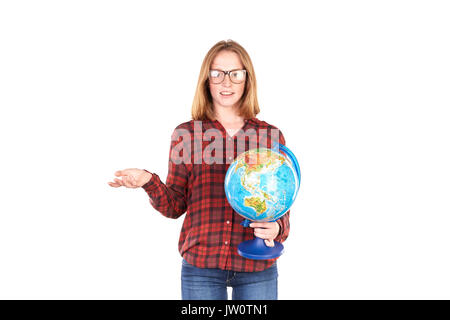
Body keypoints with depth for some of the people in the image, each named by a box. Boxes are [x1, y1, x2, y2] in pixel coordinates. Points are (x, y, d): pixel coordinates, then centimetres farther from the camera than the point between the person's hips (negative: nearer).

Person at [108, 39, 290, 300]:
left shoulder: (271, 137, 4)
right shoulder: (186, 134, 4)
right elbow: (175, 206, 4)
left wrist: (276, 228, -12)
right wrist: (149, 181, -14)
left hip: (257, 268, 1)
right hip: (201, 266, 0)